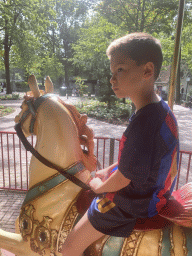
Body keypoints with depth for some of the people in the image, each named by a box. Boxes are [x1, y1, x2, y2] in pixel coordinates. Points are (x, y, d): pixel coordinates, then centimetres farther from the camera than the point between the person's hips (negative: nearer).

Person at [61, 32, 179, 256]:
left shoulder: (142, 123, -33)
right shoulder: (162, 110, -2)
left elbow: (121, 181, -25)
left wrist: (99, 186, -5)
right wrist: (105, 172, 7)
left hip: (130, 204, -9)